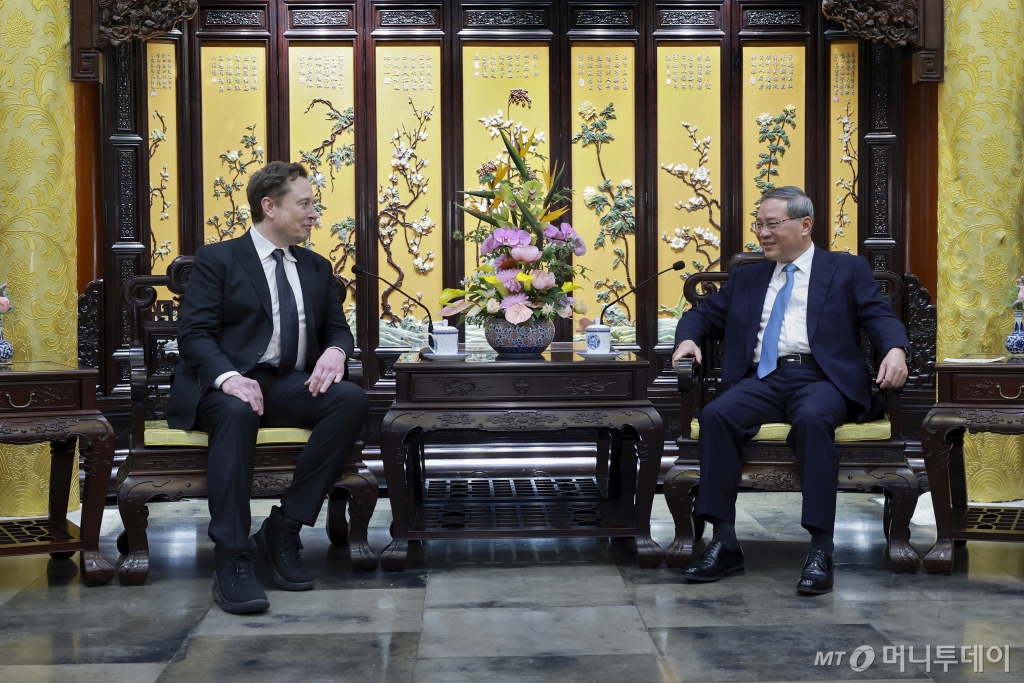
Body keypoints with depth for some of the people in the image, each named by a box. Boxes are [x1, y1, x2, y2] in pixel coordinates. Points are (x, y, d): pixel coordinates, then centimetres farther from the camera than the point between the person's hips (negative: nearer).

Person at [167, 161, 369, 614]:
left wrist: (335, 351, -8)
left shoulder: (317, 268, 21)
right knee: (237, 411, -40)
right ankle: (232, 560, -36)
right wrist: (227, 377, -27)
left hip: (291, 385, 5)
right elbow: (195, 334, -6)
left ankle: (283, 528, -19)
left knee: (352, 399, -26)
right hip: (226, 384, -4)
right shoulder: (218, 260, 4)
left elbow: (337, 328, 19)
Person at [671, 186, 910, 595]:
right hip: (761, 380, 3)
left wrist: (895, 349, -18)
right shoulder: (746, 278, 27)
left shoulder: (847, 270, 16)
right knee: (715, 415, -28)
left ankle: (820, 549, -34)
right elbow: (704, 314, 28)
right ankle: (724, 544, -25)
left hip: (819, 377, -3)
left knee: (813, 418, -38)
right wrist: (688, 338, 4)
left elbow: (880, 315, 5)